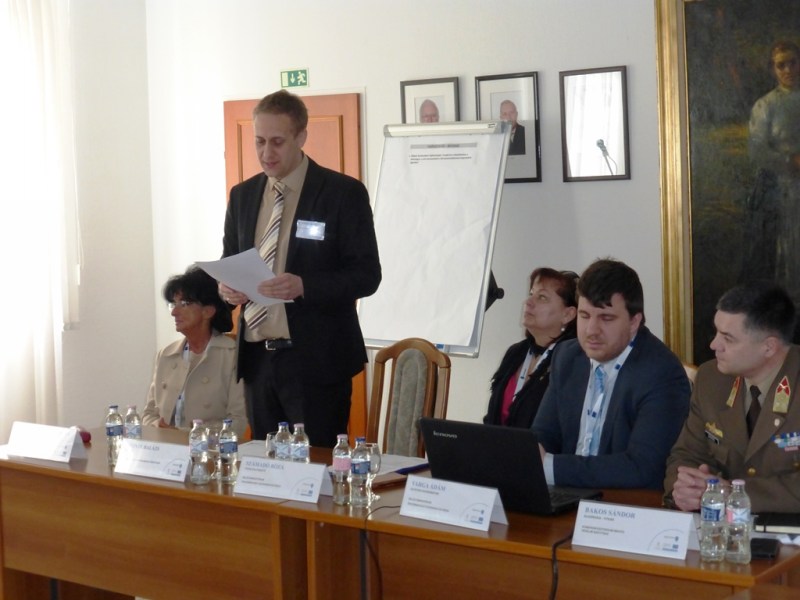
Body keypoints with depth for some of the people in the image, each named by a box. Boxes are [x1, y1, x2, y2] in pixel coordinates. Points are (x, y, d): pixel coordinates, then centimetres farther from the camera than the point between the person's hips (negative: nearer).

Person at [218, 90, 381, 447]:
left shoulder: (344, 193, -5)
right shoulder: (242, 195, 11)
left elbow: (366, 275, -8)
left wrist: (304, 286, -24)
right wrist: (227, 286, -6)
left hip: (315, 360, -5)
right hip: (257, 359, 5)